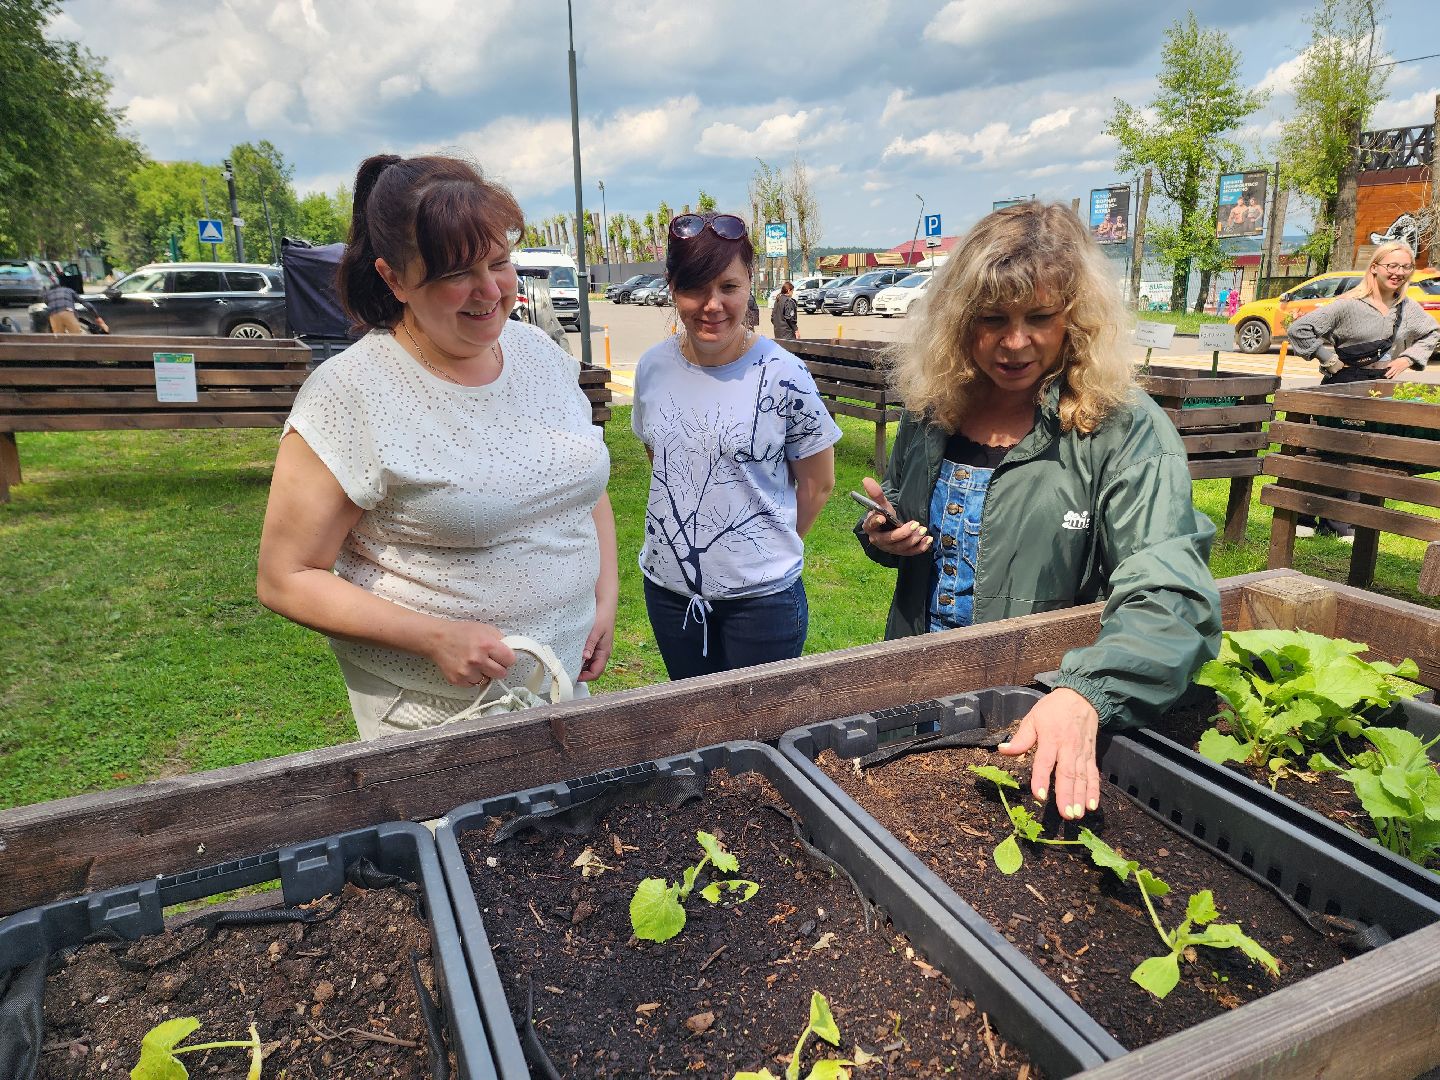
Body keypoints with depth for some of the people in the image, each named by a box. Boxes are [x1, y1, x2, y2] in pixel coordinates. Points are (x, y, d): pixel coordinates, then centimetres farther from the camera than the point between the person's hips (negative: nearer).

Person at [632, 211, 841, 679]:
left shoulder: (783, 376, -15)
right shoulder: (653, 367, -3)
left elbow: (817, 483, -4)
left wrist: (768, 550, 3)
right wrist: (688, 530, 9)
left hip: (761, 595, -4)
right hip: (667, 586, 4)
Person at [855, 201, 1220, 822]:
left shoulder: (1125, 431, -17)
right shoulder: (930, 411, -2)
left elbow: (1168, 595, -28)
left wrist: (1085, 695, -45)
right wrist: (881, 537, -9)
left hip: (1036, 716, -4)